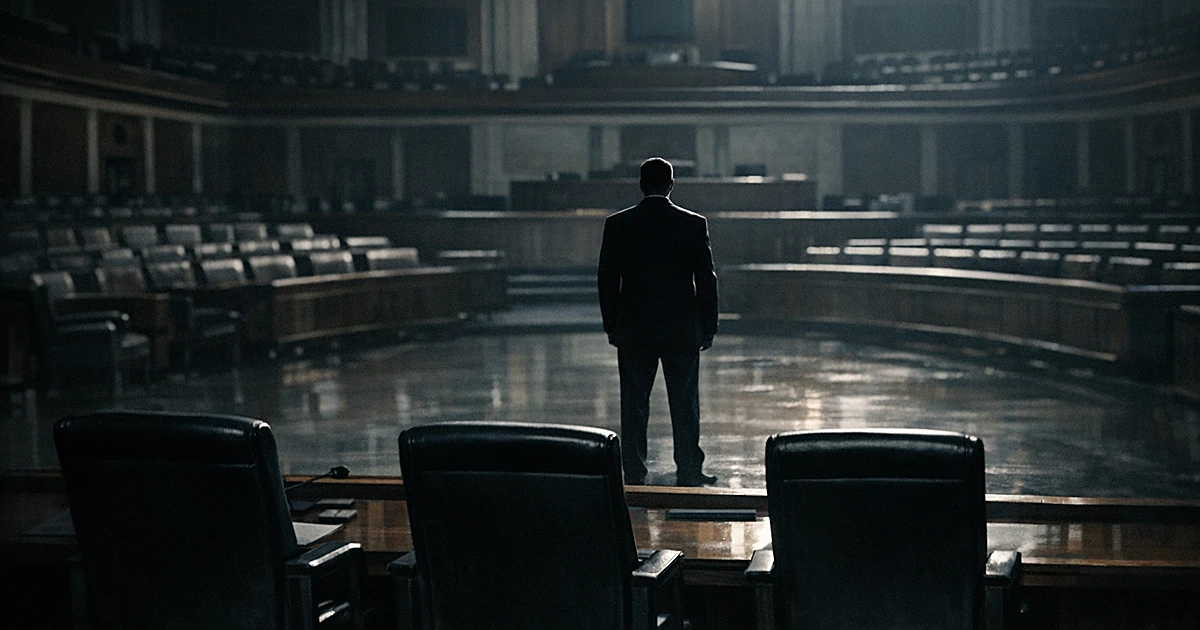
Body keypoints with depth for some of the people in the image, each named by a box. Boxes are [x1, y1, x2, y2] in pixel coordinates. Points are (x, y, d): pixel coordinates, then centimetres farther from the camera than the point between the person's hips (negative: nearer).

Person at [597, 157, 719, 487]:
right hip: (682, 329, -1)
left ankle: (634, 475, 7)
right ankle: (688, 472, 11)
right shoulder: (694, 224, -4)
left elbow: (607, 278, 0)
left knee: (634, 403, 6)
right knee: (684, 403, 8)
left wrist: (611, 325, 8)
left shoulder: (617, 224, -2)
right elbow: (706, 278, -3)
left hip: (633, 329, 1)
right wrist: (708, 328, 5)